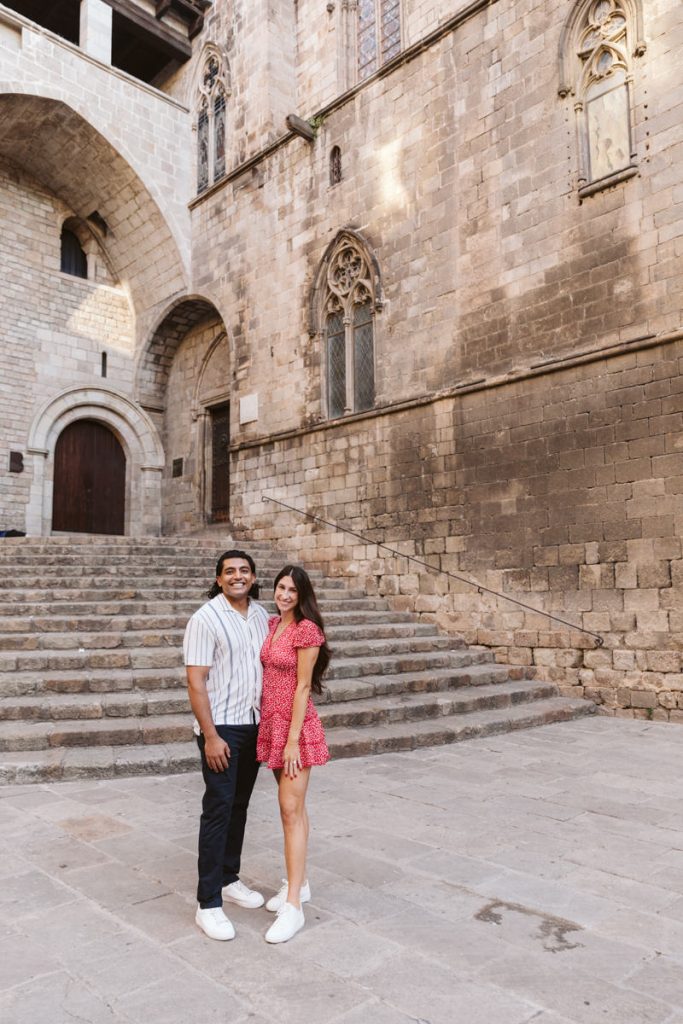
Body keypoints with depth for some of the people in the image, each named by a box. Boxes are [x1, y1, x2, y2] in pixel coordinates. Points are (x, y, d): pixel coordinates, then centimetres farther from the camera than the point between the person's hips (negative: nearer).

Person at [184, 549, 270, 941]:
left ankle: (229, 879, 32)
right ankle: (209, 904, 7)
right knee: (218, 809, -3)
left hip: (254, 725, 6)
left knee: (239, 806, 16)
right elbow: (196, 680, -15)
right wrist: (210, 736, -18)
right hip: (221, 728, -6)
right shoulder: (206, 618, -13)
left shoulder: (262, 615, 5)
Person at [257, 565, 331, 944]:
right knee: (291, 806, 17)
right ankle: (298, 882, 30)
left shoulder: (307, 629, -15)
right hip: (271, 723, 8)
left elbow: (303, 687, -16)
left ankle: (293, 906, 3)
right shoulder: (272, 624, 8)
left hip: (295, 726, -8)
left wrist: (292, 741, -17)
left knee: (291, 809, -5)